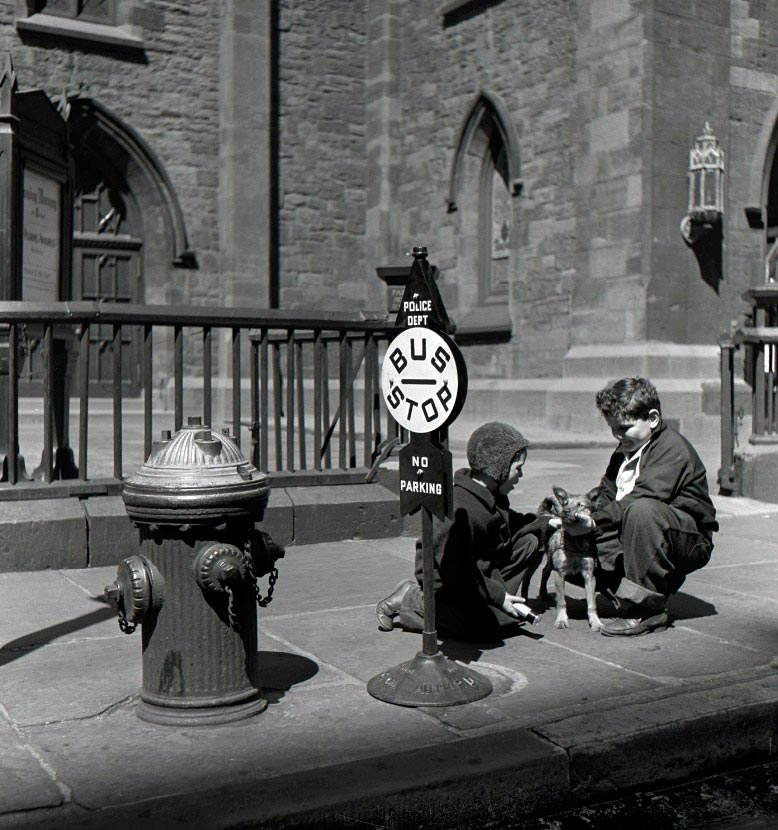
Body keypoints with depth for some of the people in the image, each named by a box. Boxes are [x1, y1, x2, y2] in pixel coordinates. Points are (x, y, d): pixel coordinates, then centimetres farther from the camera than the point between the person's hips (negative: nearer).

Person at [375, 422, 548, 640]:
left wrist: (547, 524, 7)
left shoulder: (490, 496, -2)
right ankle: (411, 600, -5)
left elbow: (508, 523, 20)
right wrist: (497, 596, -23)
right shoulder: (462, 510, -32)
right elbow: (456, 572, -30)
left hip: (481, 568, 9)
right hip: (444, 583, -9)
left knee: (530, 541, 1)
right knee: (485, 627, -24)